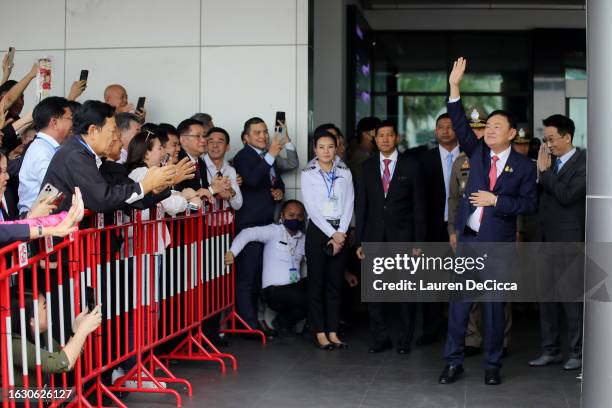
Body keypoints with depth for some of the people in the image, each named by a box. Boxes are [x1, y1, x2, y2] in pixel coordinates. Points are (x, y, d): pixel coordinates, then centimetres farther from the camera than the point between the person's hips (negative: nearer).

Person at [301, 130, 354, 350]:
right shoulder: (308, 174, -1)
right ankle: (320, 334, 6)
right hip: (318, 230, -2)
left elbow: (349, 204, 2)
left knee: (335, 283, 6)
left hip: (340, 232, 3)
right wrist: (331, 234, -11)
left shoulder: (345, 173, 7)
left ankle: (333, 332, 11)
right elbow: (312, 208, -8)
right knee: (316, 282, 1)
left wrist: (341, 233, -9)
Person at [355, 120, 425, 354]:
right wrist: (359, 241, 4)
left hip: (402, 237, -2)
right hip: (374, 236, 2)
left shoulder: (411, 165, 2)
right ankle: (380, 338, 12)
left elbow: (419, 205, 1)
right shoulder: (368, 167, 9)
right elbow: (361, 205, 9)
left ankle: (405, 340, 12)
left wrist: (419, 241, -5)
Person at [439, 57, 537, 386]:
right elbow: (460, 124, -5)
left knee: (494, 305, 5)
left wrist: (496, 200, -14)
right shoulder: (478, 152, 7)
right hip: (468, 239, 3)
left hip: (499, 243, -2)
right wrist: (454, 88, -14)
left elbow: (530, 204, -4)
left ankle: (492, 365, 16)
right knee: (459, 302, 4)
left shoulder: (524, 166, -1)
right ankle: (453, 362, 12)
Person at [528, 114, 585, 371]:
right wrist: (541, 171, -3)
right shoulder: (550, 161, 10)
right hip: (546, 241, 7)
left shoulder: (583, 163, -10)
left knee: (572, 297, 0)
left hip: (569, 241, -7)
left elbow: (567, 195, -21)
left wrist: (545, 171, -12)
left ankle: (578, 352, 11)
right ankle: (551, 351, 20)